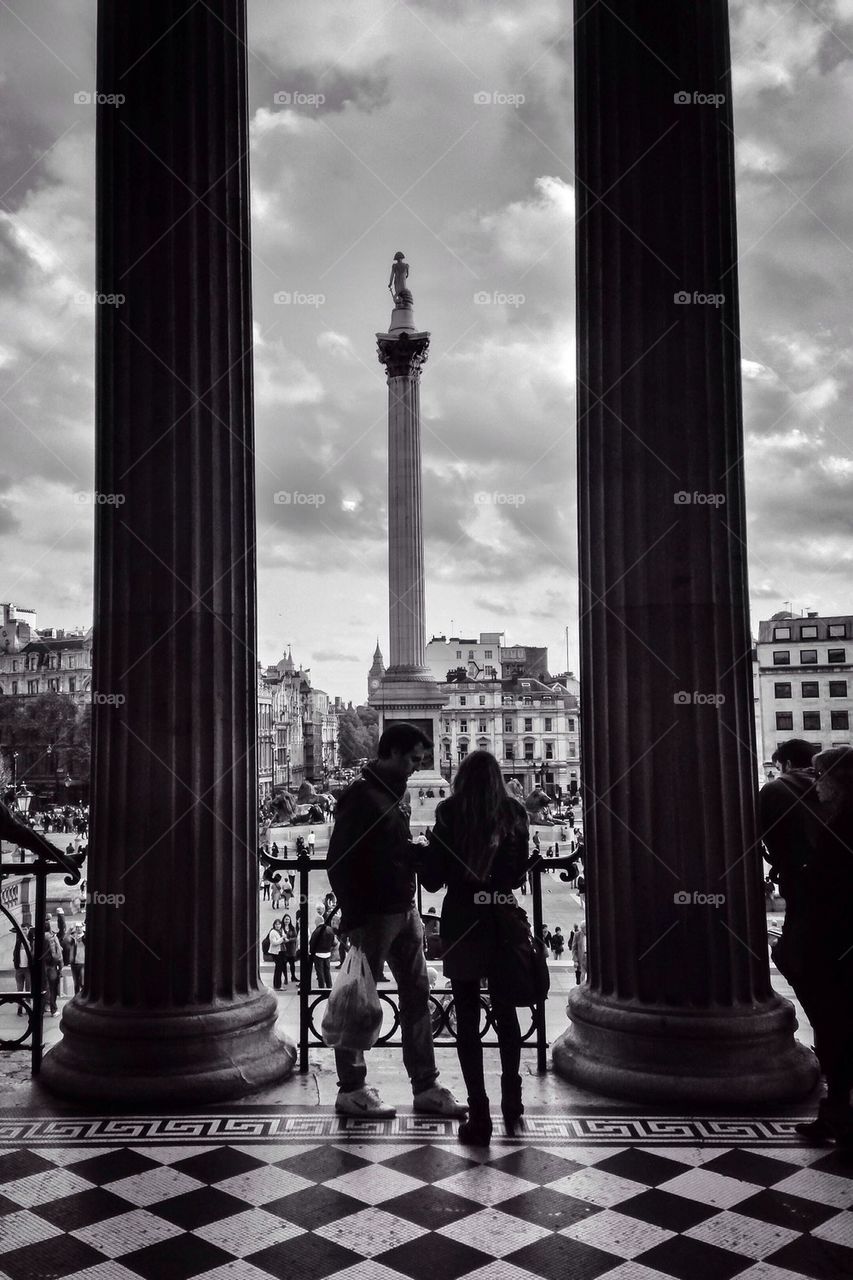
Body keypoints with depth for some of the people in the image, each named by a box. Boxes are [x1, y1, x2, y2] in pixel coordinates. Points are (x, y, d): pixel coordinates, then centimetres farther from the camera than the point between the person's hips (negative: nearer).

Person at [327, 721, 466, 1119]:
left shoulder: (392, 792, 14)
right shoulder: (360, 795, -13)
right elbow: (339, 862, -17)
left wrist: (419, 851, 4)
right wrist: (354, 919, -19)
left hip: (403, 910, 9)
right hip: (372, 915, -9)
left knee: (417, 994, 10)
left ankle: (425, 1087, 18)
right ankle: (351, 1090, 14)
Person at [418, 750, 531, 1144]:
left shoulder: (450, 812, -7)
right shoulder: (514, 813, -1)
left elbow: (432, 879, -6)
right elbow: (518, 874, 6)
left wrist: (425, 857, 14)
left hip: (462, 922, -2)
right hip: (502, 921, 3)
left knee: (467, 1018, 4)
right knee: (506, 1012, 17)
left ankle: (479, 1115, 5)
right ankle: (512, 1105, 24)